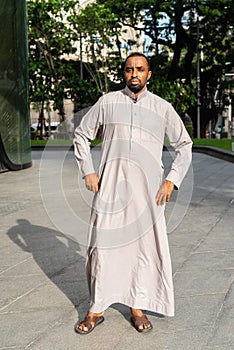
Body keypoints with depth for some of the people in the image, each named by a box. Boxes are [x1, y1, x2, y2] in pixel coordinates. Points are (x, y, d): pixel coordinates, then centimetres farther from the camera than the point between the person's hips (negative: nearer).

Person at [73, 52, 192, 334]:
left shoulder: (162, 108, 6)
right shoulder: (107, 102, 5)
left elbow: (184, 145, 13)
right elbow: (81, 135, 13)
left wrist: (172, 179, 1)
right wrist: (87, 171, 3)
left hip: (147, 188, 1)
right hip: (110, 186, 0)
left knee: (145, 245, 4)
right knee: (103, 245, 2)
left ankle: (137, 307, 20)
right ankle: (96, 310, 16)